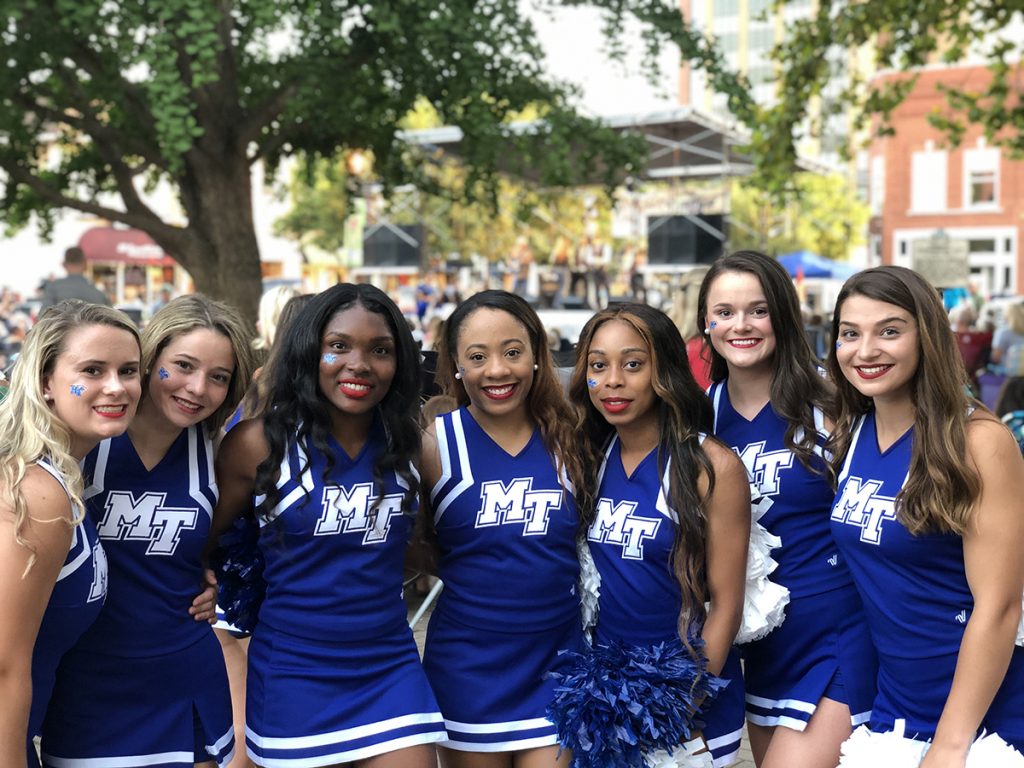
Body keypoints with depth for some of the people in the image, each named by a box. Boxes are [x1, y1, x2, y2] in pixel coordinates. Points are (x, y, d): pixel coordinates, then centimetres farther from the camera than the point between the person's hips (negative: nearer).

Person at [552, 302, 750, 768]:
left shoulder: (712, 467, -15)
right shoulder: (591, 456, -1)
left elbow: (725, 605, -13)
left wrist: (684, 709, -15)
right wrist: (596, 692, -1)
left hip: (690, 701, -5)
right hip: (606, 691, 5)